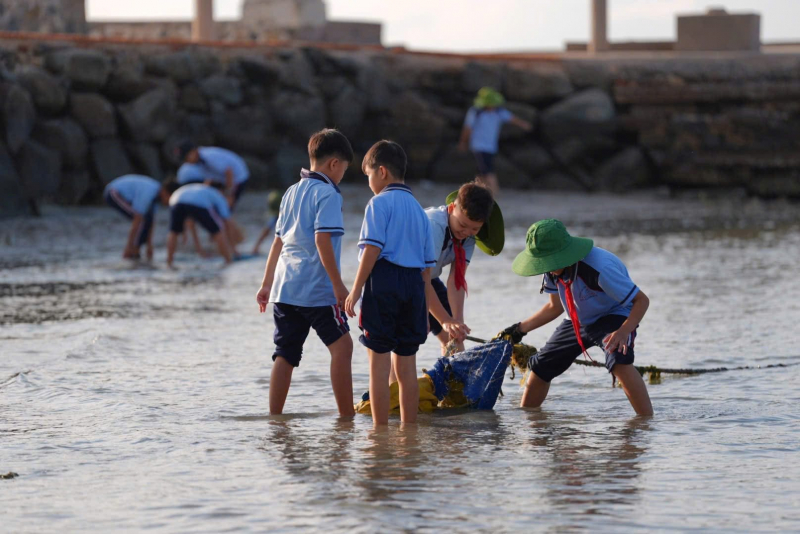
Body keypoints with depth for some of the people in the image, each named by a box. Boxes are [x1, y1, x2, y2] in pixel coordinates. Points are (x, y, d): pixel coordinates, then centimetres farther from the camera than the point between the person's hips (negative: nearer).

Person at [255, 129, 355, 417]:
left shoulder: (292, 192, 17)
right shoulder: (327, 194, -7)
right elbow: (323, 240, -17)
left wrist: (266, 284, 24)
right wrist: (338, 285, -16)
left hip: (285, 286, 8)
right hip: (316, 288, -8)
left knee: (285, 353, 8)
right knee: (341, 345, -1)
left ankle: (275, 417, 7)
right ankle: (346, 416, -3)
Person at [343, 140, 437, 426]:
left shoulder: (380, 203, -3)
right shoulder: (418, 209, 18)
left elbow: (373, 249, -13)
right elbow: (428, 264, 18)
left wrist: (356, 290, -9)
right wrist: (422, 307, 22)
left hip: (383, 282, -6)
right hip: (413, 285, 6)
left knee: (379, 361, -3)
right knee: (406, 364, 11)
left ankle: (380, 428, -4)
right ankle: (409, 427, 12)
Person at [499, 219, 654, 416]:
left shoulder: (599, 268, -37)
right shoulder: (553, 271, -13)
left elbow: (642, 300, -32)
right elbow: (555, 307, 6)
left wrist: (623, 332, -47)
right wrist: (519, 329, 0)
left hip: (614, 316, -8)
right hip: (578, 321, 8)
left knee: (619, 362, -38)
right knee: (540, 368, 10)